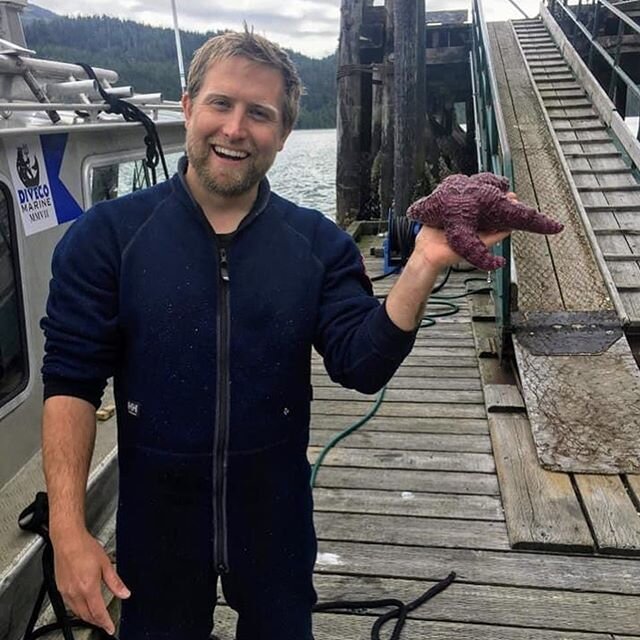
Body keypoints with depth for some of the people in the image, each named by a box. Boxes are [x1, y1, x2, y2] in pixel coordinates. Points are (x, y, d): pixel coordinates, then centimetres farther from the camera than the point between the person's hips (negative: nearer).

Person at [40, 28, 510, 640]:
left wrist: (424, 264, -26)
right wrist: (68, 530, -15)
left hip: (277, 519, 2)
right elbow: (71, 382, -10)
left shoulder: (319, 243, -4)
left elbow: (362, 366, -13)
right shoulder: (107, 235, -9)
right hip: (155, 521, -1)